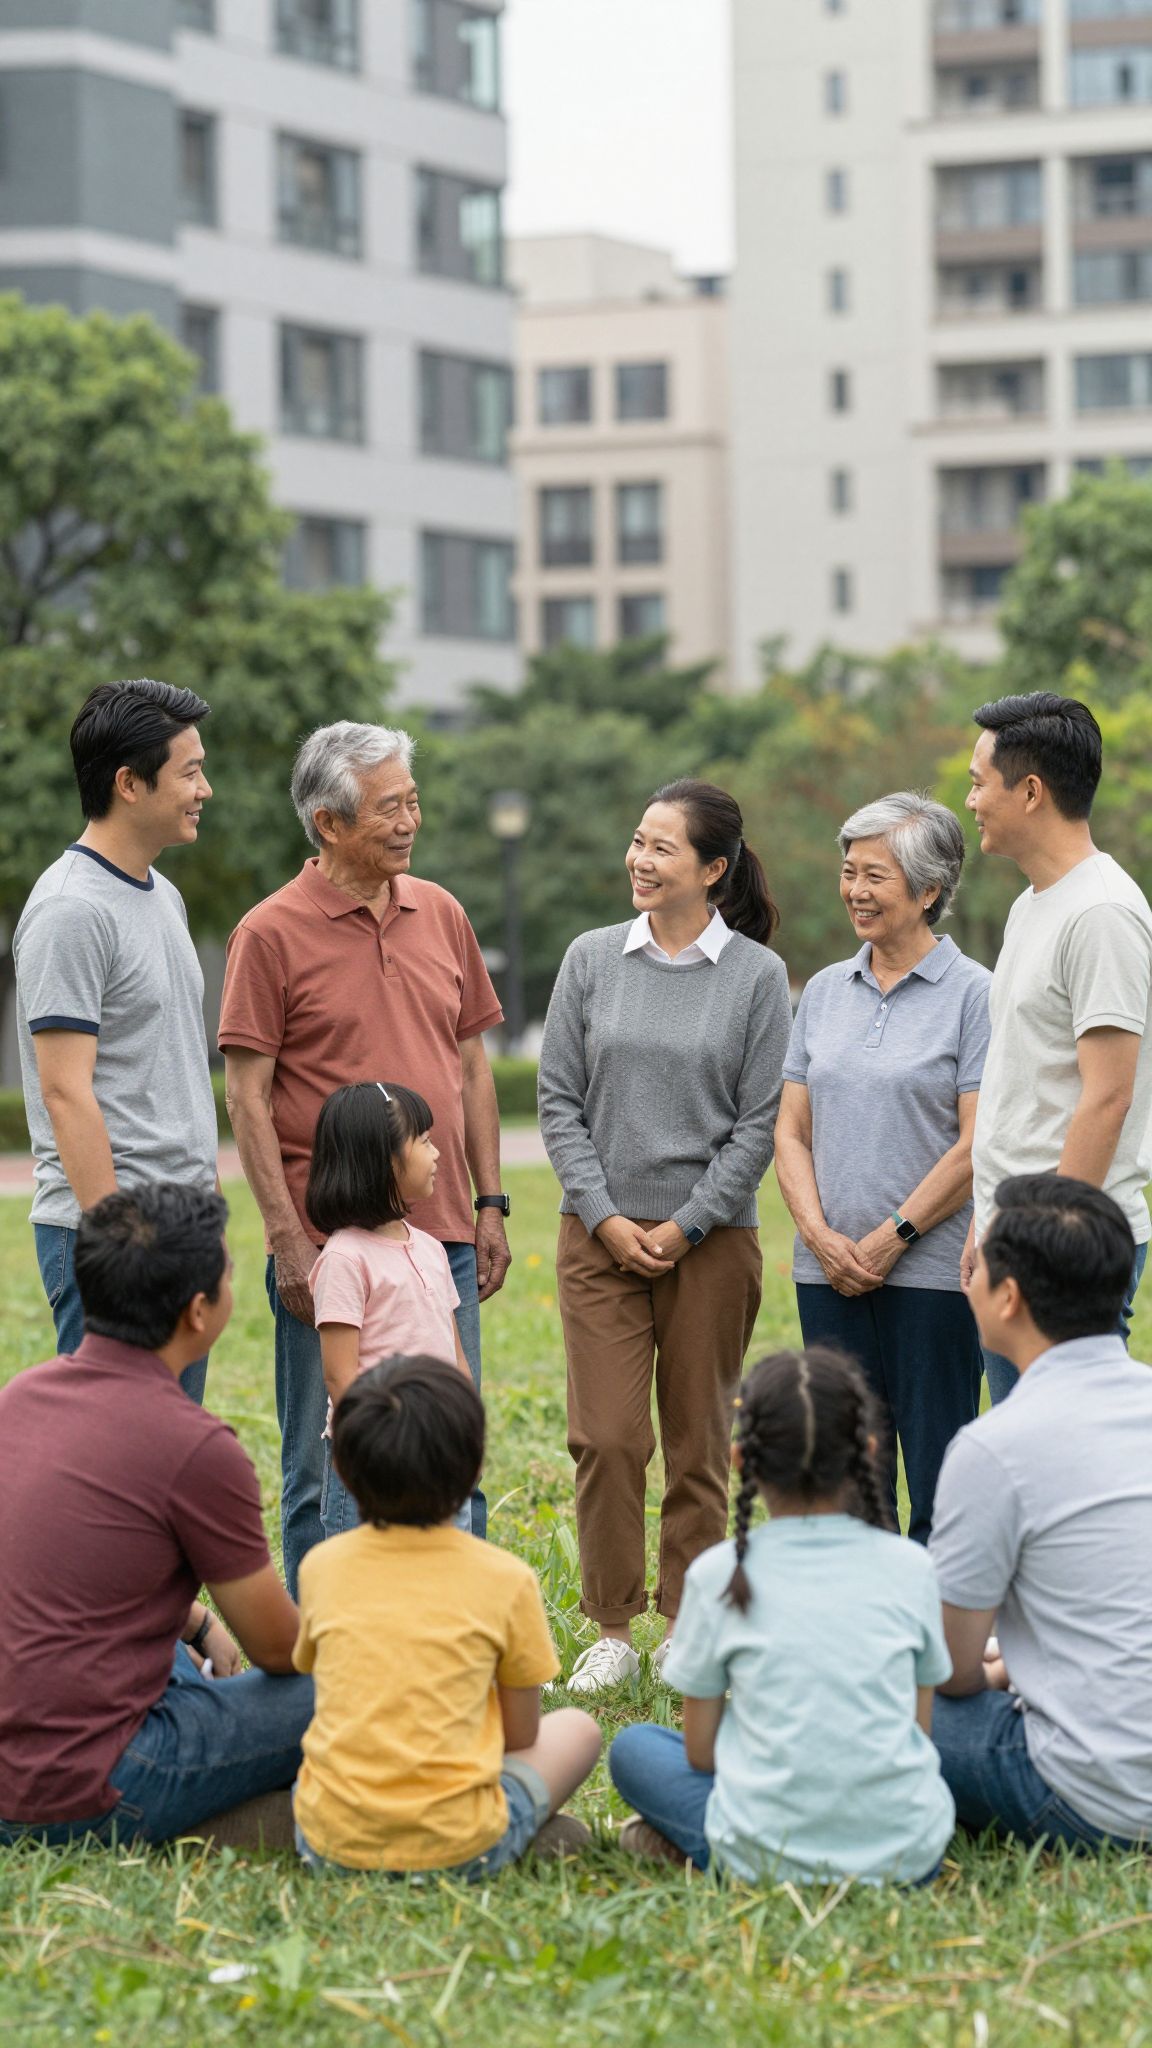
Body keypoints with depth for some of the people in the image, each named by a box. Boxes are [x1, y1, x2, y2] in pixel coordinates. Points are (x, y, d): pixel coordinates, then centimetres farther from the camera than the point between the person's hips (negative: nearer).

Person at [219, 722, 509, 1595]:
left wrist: (490, 1204, 11)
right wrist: (289, 1242, -13)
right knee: (326, 1472, 3)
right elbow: (248, 1097, -8)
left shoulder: (441, 914, 10)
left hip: (443, 1237, 5)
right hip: (329, 1249, -5)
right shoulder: (272, 932, -7)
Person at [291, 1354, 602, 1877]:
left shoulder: (321, 1566, 1)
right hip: (456, 1850, -2)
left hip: (329, 1846, 2)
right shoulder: (505, 1579, -5)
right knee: (576, 1729, 23)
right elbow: (520, 1734, 4)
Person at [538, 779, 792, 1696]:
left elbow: (758, 1121, -2)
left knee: (698, 1445, 6)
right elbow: (559, 1100, 4)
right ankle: (613, 1630, 7)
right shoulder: (592, 960, 4)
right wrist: (604, 1216, -5)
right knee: (607, 1439, -4)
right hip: (602, 1234, 1)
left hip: (711, 1237, -1)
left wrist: (685, 1225, -8)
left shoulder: (757, 974, -1)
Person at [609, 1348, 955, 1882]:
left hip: (765, 1858, -2)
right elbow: (919, 1731, 9)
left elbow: (700, 1753, 3)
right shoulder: (908, 1567, 1)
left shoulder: (718, 1575, -4)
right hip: (909, 1853, 2)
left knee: (633, 1747, 22)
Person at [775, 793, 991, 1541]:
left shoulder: (974, 994, -4)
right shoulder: (825, 991, 12)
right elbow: (792, 1130, 12)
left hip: (931, 1271, -5)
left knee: (938, 1477, -2)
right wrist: (819, 1233, -3)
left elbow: (976, 1146, -9)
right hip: (831, 1274, 5)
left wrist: (891, 1239, -11)